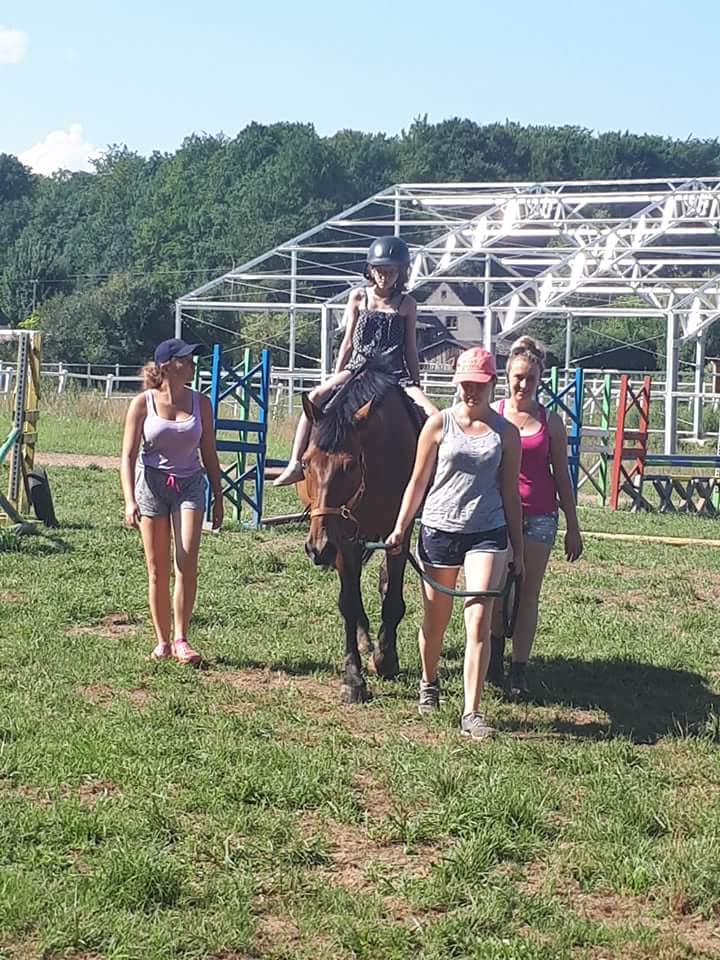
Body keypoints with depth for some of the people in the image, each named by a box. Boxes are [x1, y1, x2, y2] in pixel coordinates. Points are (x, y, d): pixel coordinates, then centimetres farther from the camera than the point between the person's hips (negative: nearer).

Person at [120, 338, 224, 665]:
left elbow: (209, 454, 10)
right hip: (152, 484, -1)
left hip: (189, 485, 1)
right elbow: (128, 456, -7)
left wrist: (218, 498, 10)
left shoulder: (200, 403, 2)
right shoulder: (143, 403, -5)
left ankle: (180, 639, -6)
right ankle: (162, 641, 15)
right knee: (157, 570, 5)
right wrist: (130, 501, -18)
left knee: (187, 564, -12)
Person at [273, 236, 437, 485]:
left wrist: (417, 388, 8)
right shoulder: (358, 298, 8)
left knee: (434, 416, -21)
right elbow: (349, 343, 11)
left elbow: (411, 349, 11)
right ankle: (295, 464, -28)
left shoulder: (407, 304, 7)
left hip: (395, 374, 1)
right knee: (318, 396, -28)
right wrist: (336, 379, 8)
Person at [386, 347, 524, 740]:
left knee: (479, 622, -12)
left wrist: (518, 549, 7)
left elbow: (510, 493, 7)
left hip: (487, 534, 0)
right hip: (439, 530, 0)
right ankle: (429, 683, 42)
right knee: (435, 622, 14)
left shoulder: (505, 432, 4)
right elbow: (418, 481, 5)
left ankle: (471, 713, -11)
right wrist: (400, 527, -2)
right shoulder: (439, 424, 1)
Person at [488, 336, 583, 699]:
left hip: (539, 517, 1)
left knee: (528, 594, 3)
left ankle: (519, 671, 9)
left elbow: (561, 475, 6)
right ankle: (495, 654, 27)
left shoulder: (550, 422, 2)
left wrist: (573, 527, 6)